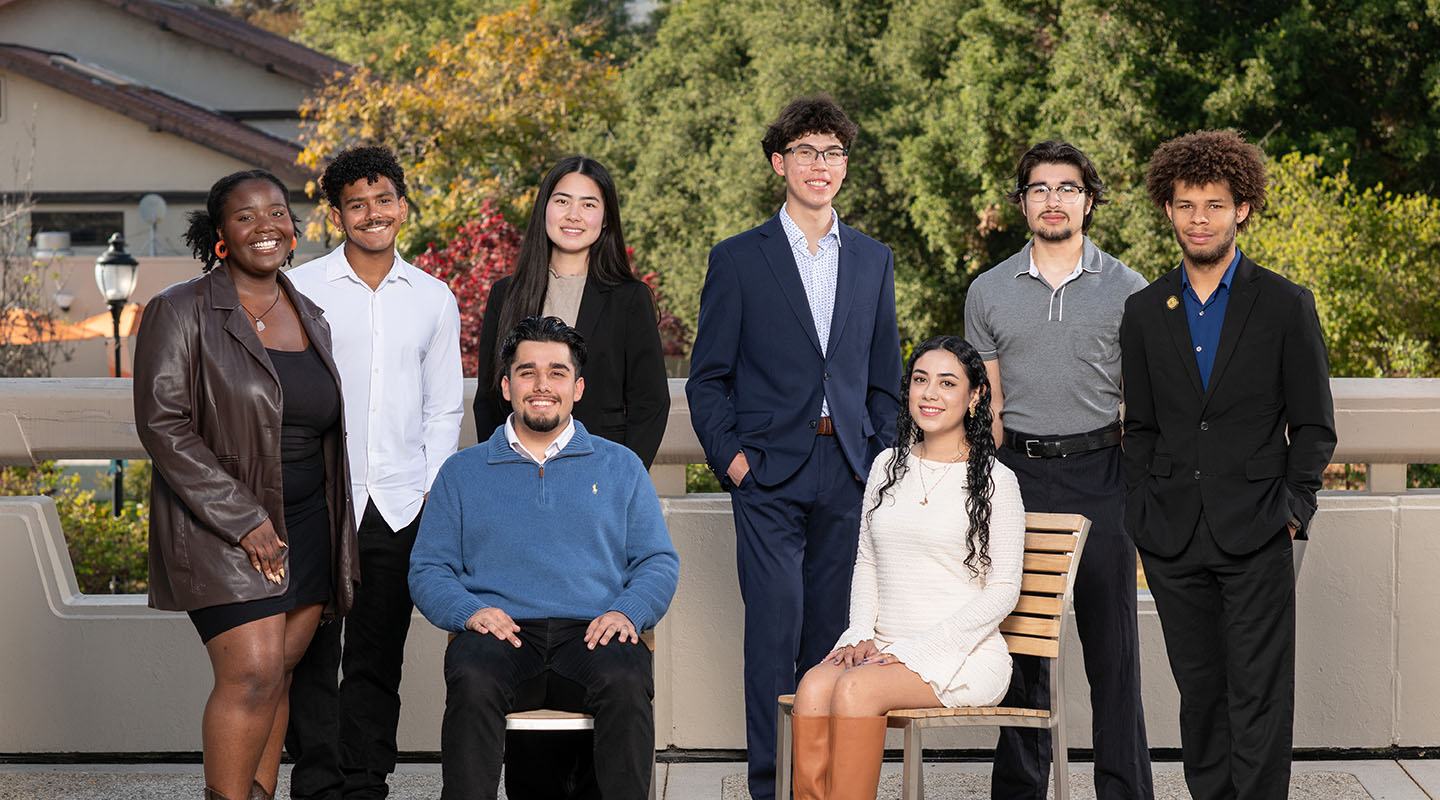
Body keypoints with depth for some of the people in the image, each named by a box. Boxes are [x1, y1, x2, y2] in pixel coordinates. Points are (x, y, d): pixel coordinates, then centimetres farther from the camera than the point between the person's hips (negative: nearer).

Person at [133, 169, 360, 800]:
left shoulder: (311, 319, 14)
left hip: (307, 529, 6)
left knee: (277, 677, 6)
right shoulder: (181, 312, -6)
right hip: (222, 529, -6)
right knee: (253, 674, -15)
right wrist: (244, 520, -17)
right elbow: (162, 424, -13)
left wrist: (336, 538, 15)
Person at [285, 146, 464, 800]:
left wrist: (433, 492, 4)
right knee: (313, 657, -2)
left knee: (377, 661, 6)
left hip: (399, 507, 2)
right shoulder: (300, 290, 2)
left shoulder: (433, 299, 11)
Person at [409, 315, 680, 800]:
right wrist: (469, 611, -7)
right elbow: (428, 569, 15)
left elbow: (658, 562, 15)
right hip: (502, 634, 0)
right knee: (472, 680, -35)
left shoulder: (620, 467, 21)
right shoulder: (462, 473, 21)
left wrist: (628, 612, -7)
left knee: (625, 682, -35)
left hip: (592, 634, 0)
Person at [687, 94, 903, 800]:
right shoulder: (738, 259, 4)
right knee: (775, 622, -10)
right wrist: (730, 457, -7)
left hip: (847, 475, 3)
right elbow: (707, 378, 4)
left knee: (831, 627, 4)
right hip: (769, 472, -3)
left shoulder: (873, 261, 14)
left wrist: (878, 460, 6)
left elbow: (884, 378, 16)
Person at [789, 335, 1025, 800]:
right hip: (885, 650, 4)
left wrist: (917, 653, -12)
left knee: (855, 688, -32)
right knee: (813, 688, -27)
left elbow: (1002, 592, -4)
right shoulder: (888, 466, 15)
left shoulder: (995, 481, -2)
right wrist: (861, 636, 1)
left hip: (963, 657, -4)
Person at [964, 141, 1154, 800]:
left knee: (1111, 641, -1)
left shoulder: (1125, 289, 4)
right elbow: (987, 404, 11)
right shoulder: (989, 291, 9)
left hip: (1099, 475, -1)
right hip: (1018, 473, 2)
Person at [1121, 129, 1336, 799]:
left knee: (1259, 694, -4)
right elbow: (1140, 428, 13)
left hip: (1255, 538, -3)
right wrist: (1142, 515, 4)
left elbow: (1314, 425, 3)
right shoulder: (1145, 312, 10)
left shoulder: (1286, 305, 2)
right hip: (1172, 538, 3)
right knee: (1199, 689, 9)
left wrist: (1292, 509, -5)